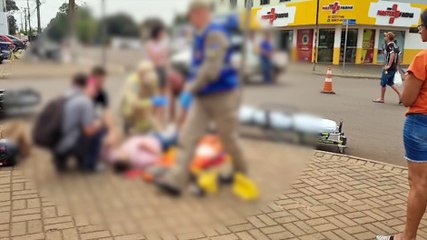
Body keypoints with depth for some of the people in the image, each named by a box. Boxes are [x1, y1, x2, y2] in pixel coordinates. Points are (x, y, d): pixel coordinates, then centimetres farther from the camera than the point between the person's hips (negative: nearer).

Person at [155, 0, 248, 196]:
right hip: (202, 97, 9)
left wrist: (193, 86, -13)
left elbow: (212, 68, -25)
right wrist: (193, 86, 4)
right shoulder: (200, 36, 12)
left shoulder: (215, 33, -18)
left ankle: (241, 176, 31)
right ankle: (175, 180, 1)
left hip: (222, 96, -9)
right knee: (187, 137, 0)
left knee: (229, 139, 8)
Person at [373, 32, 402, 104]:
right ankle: (400, 95, 10)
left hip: (389, 68, -9)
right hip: (394, 67, 9)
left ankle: (381, 99, 13)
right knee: (390, 82, 17)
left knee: (383, 83, 3)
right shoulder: (393, 45, 14)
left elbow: (392, 55, -27)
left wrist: (388, 65, -26)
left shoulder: (390, 45, -15)